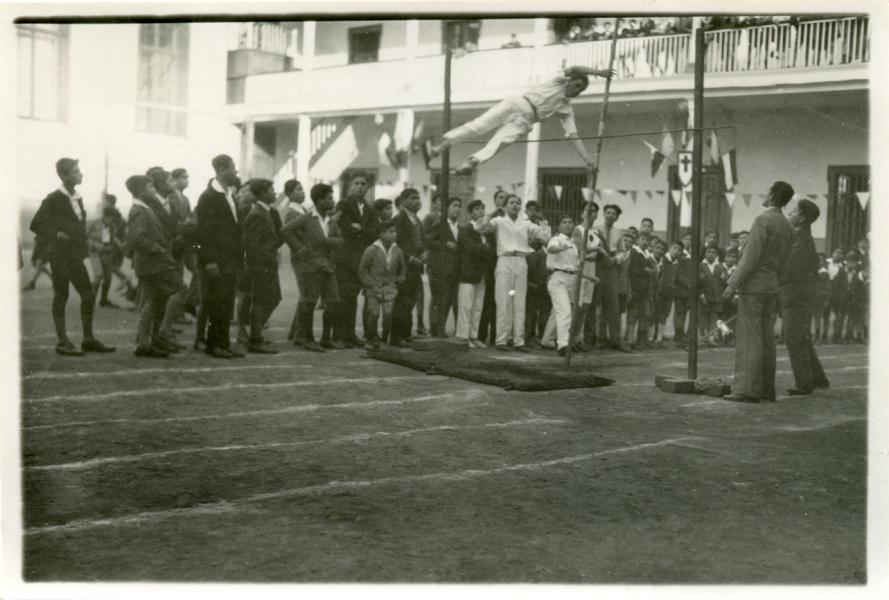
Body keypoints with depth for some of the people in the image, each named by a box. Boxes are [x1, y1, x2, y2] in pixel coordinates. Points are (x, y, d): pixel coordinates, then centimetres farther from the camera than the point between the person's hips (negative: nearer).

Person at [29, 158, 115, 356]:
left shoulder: (78, 198, 12)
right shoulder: (54, 199, -10)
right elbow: (36, 224, -10)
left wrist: (83, 246, 12)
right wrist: (56, 234, -17)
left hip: (75, 255, 7)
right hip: (60, 255, -7)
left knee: (88, 295, 6)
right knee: (61, 296, -1)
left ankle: (88, 339, 15)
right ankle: (62, 343, 4)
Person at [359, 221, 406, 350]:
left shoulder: (397, 251, 3)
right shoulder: (371, 250, -7)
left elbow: (401, 270, 19)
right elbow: (362, 270, -3)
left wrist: (398, 282, 7)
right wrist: (372, 285, -8)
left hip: (389, 289, 2)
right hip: (373, 289, -2)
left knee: (388, 314, -13)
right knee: (374, 314, -14)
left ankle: (385, 339, 4)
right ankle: (370, 339, 8)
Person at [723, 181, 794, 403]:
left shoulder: (763, 220, -14)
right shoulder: (787, 228, 13)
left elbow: (751, 257, -20)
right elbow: (780, 263, 17)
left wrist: (733, 285, -17)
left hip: (753, 287, -8)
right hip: (772, 289, 8)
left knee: (749, 339, -9)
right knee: (765, 339, 8)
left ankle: (748, 390, -12)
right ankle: (765, 389, 8)